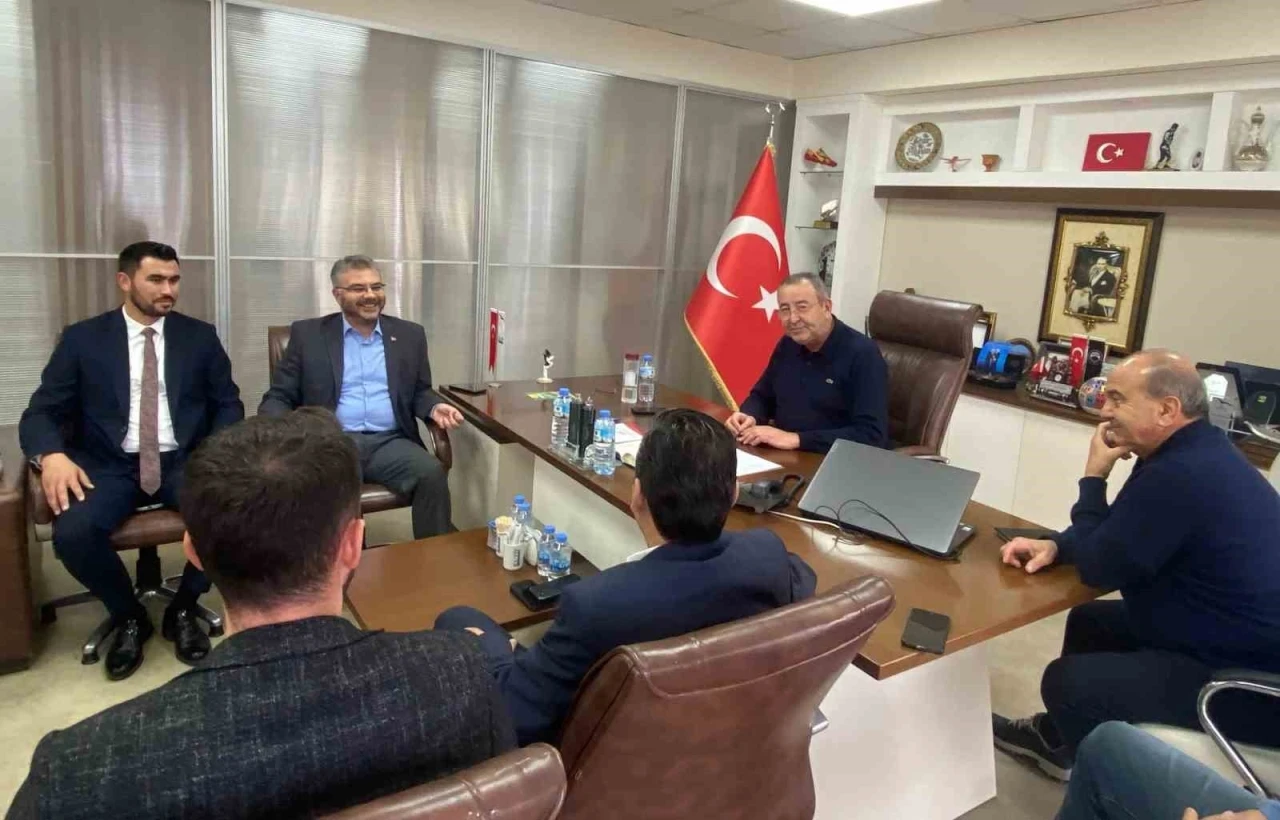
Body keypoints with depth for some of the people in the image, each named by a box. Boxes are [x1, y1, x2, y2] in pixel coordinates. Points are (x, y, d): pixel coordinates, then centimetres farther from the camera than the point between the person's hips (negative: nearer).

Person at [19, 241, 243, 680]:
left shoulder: (199, 336, 9)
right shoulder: (82, 338, 6)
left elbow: (229, 404, 8)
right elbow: (40, 412, 3)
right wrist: (52, 455, -19)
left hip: (183, 462, 1)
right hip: (109, 466, 0)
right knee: (72, 532, -30)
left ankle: (183, 609, 0)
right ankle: (128, 616, 2)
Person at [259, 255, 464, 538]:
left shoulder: (409, 335, 15)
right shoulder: (308, 334, 9)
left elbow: (420, 392, 21)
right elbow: (278, 397, 8)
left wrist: (434, 407, -3)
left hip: (390, 442, 2)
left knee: (432, 473, -29)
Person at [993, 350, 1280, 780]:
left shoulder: (1179, 474, -30)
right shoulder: (1196, 452, 5)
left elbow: (1099, 567, -19)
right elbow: (1115, 538, 14)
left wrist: (1093, 477, -9)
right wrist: (1055, 546, -4)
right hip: (1244, 647, 11)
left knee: (1066, 680, -11)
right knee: (1090, 621, 19)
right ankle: (1057, 737, 37)